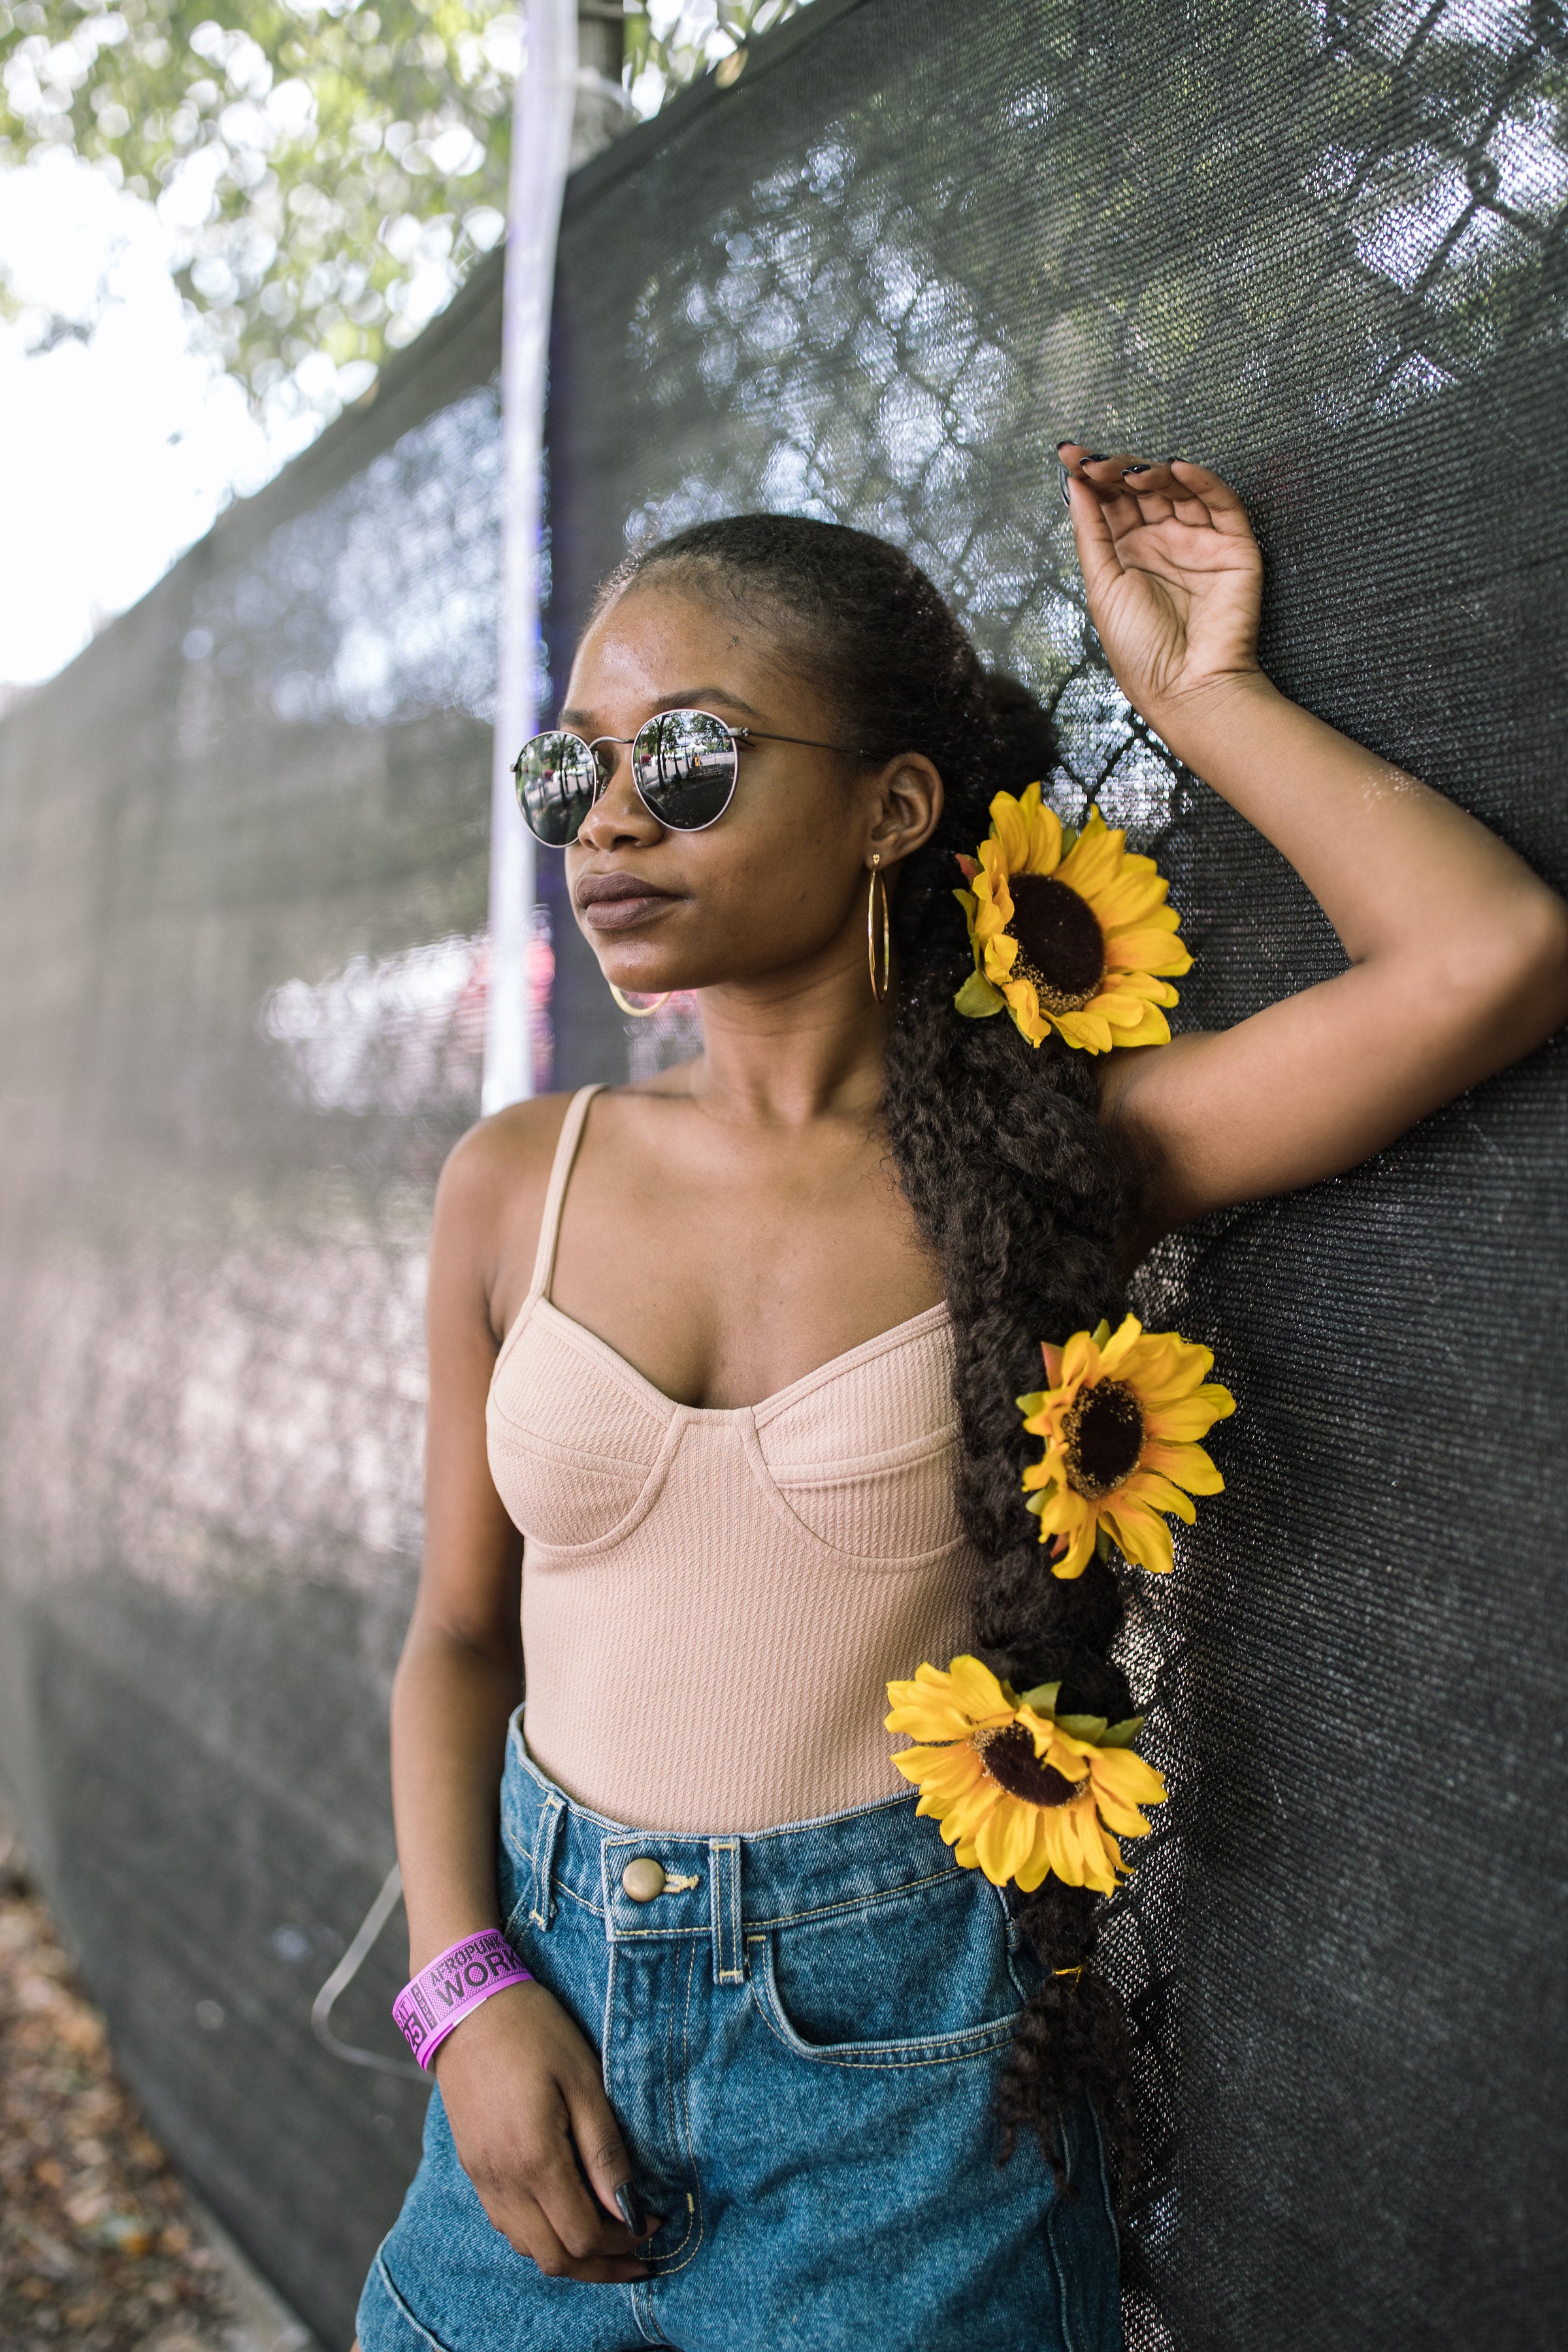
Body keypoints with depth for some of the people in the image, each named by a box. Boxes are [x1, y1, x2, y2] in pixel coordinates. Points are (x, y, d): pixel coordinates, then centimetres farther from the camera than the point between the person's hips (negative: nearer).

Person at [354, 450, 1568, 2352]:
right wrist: (470, 1986, -5)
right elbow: (460, 1632, 6)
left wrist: (1197, 693, -9)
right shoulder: (519, 1183, 0)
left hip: (901, 2055, -3)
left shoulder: (1034, 1150, -8)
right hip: (550, 2002, 3)